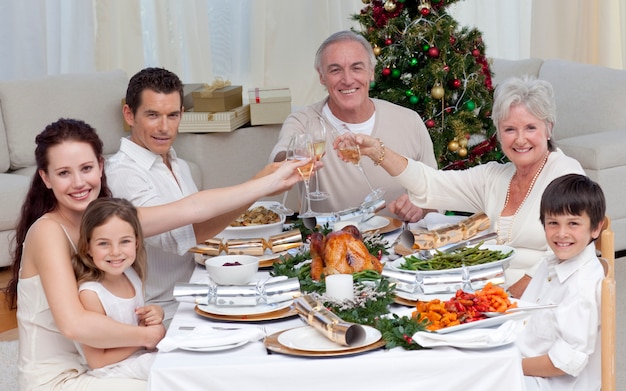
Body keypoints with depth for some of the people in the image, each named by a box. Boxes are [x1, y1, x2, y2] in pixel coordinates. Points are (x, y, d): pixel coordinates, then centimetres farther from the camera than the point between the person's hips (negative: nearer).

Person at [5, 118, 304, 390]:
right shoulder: (48, 231, -21)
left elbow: (191, 208, -5)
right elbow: (73, 324, -32)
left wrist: (273, 181, -8)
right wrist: (148, 335, -19)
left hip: (93, 366, 7)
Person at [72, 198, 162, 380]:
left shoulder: (132, 274, -3)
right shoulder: (90, 294, -24)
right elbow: (98, 361, -20)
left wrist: (156, 313, -7)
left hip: (143, 353, 7)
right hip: (115, 370, -7)